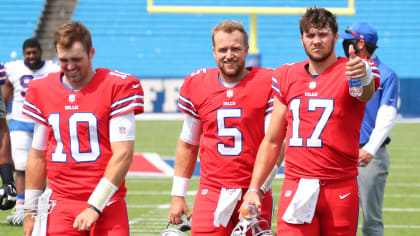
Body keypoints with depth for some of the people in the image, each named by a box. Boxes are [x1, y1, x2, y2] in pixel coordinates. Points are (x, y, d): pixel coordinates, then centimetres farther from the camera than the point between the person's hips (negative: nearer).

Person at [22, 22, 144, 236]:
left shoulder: (116, 87, -4)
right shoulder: (43, 89, 10)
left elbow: (123, 154, -9)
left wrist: (95, 206, -13)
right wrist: (30, 210, 17)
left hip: (107, 204, -3)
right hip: (60, 206, 3)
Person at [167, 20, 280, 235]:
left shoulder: (267, 84, -3)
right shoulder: (196, 85, 7)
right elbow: (188, 144, 16)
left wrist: (257, 191, -16)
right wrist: (177, 195, 14)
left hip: (254, 194, -1)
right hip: (211, 192, 2)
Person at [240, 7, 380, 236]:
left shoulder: (349, 71, -1)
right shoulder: (287, 76, 10)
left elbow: (366, 94, -28)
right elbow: (272, 141, 14)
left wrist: (363, 77, -51)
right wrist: (253, 189, 7)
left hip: (340, 190, -2)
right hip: (295, 188, 2)